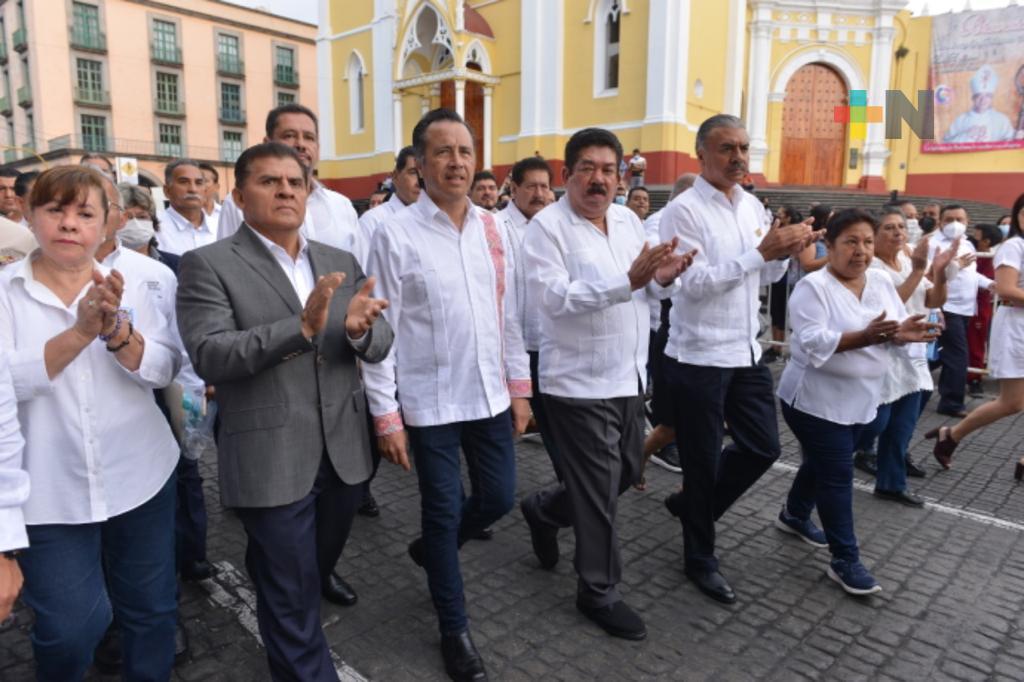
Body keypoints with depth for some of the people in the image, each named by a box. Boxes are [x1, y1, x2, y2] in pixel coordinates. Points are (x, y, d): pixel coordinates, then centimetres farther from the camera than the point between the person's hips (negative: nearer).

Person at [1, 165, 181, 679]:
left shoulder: (128, 285, 1)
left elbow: (165, 370, -7)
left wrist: (116, 332, -25)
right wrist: (80, 331, -28)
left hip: (140, 478, 2)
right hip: (50, 494, -2)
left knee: (150, 610, 14)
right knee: (70, 628, 7)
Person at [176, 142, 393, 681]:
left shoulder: (342, 263, 7)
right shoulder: (208, 265, -7)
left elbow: (380, 344, 2)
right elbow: (208, 356, -19)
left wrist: (360, 330, -22)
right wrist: (301, 326, -31)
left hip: (344, 453, 6)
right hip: (271, 463, -5)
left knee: (312, 578, 26)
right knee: (292, 595, 8)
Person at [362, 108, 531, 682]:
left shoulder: (491, 228, 4)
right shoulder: (396, 234, -10)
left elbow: (509, 315, 9)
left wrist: (519, 387, 9)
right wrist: (386, 416, -11)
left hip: (490, 396, 5)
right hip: (430, 404, -4)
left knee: (498, 498, 15)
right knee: (444, 513, 9)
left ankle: (432, 549, 47)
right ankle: (455, 629, 32)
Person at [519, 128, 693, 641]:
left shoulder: (628, 220, 10)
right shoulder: (547, 227, -12)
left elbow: (647, 291, 14)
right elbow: (554, 297, -24)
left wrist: (663, 279, -9)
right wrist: (628, 281, -32)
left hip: (629, 376, 8)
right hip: (580, 384, -7)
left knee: (627, 474, 20)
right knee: (599, 493, 3)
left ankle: (544, 509, 42)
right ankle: (598, 592, 24)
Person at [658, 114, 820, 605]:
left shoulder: (753, 206, 10)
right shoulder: (684, 210, -13)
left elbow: (765, 277, 16)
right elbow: (695, 283, -21)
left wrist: (786, 253, -4)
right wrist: (761, 252, -22)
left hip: (746, 352, 7)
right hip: (699, 357, -7)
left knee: (763, 447, 13)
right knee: (703, 460, 5)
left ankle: (690, 505, 35)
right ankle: (700, 560, 26)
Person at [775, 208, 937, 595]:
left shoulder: (882, 282, 5)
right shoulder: (812, 287, -16)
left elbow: (895, 333, 5)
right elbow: (812, 341, -26)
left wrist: (904, 334, -18)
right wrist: (863, 338, -38)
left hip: (861, 399, 7)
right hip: (817, 399, -7)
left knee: (822, 464, 21)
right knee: (837, 476, -3)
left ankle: (794, 515, 43)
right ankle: (845, 561, 9)